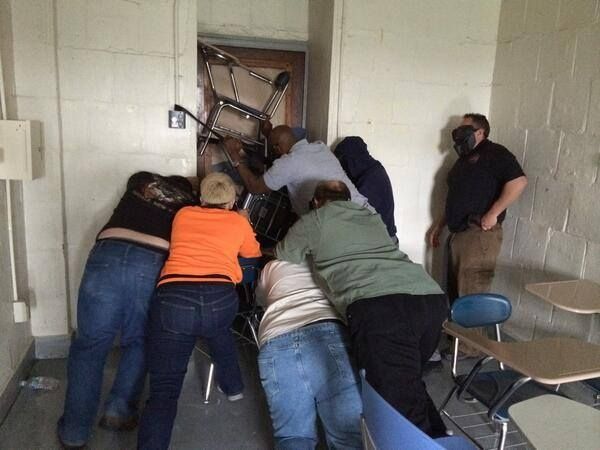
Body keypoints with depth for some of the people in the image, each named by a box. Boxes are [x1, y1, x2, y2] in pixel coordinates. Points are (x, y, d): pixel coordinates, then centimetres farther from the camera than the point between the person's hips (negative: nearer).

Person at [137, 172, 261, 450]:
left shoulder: (183, 215, 26)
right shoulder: (238, 221, 21)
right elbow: (253, 253, 41)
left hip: (172, 300, 0)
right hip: (220, 300, 0)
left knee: (164, 389, 3)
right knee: (217, 325, 37)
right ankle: (232, 385, 44)